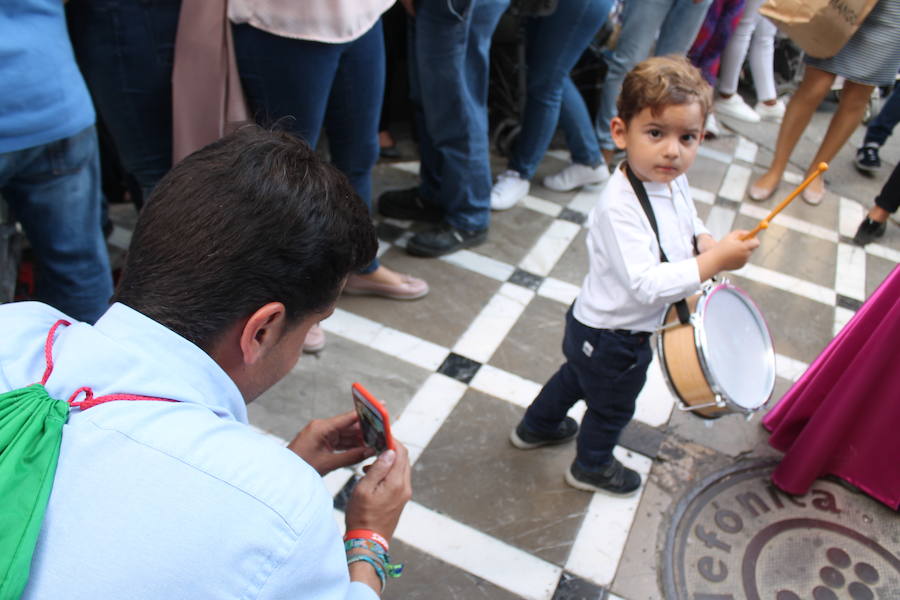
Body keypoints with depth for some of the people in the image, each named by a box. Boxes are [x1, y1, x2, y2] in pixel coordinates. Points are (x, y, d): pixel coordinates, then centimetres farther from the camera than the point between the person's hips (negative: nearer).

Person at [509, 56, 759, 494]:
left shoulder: (674, 182, -8)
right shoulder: (620, 207, -37)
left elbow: (688, 219, 14)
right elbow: (648, 284, -41)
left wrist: (703, 240, -8)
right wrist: (717, 259, -37)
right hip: (612, 339, -9)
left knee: (577, 375, 32)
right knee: (613, 407, 19)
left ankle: (537, 427, 59)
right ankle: (592, 466, 49)